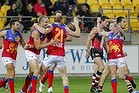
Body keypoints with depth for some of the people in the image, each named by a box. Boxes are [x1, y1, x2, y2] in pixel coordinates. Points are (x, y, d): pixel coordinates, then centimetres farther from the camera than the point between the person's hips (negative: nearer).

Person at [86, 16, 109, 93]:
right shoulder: (96, 29, -7)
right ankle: (95, 85, -15)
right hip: (95, 51, -9)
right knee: (101, 68, -20)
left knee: (97, 70, 8)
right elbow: (89, 39, -11)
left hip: (100, 51, 9)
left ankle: (93, 87, 13)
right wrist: (88, 50, -16)